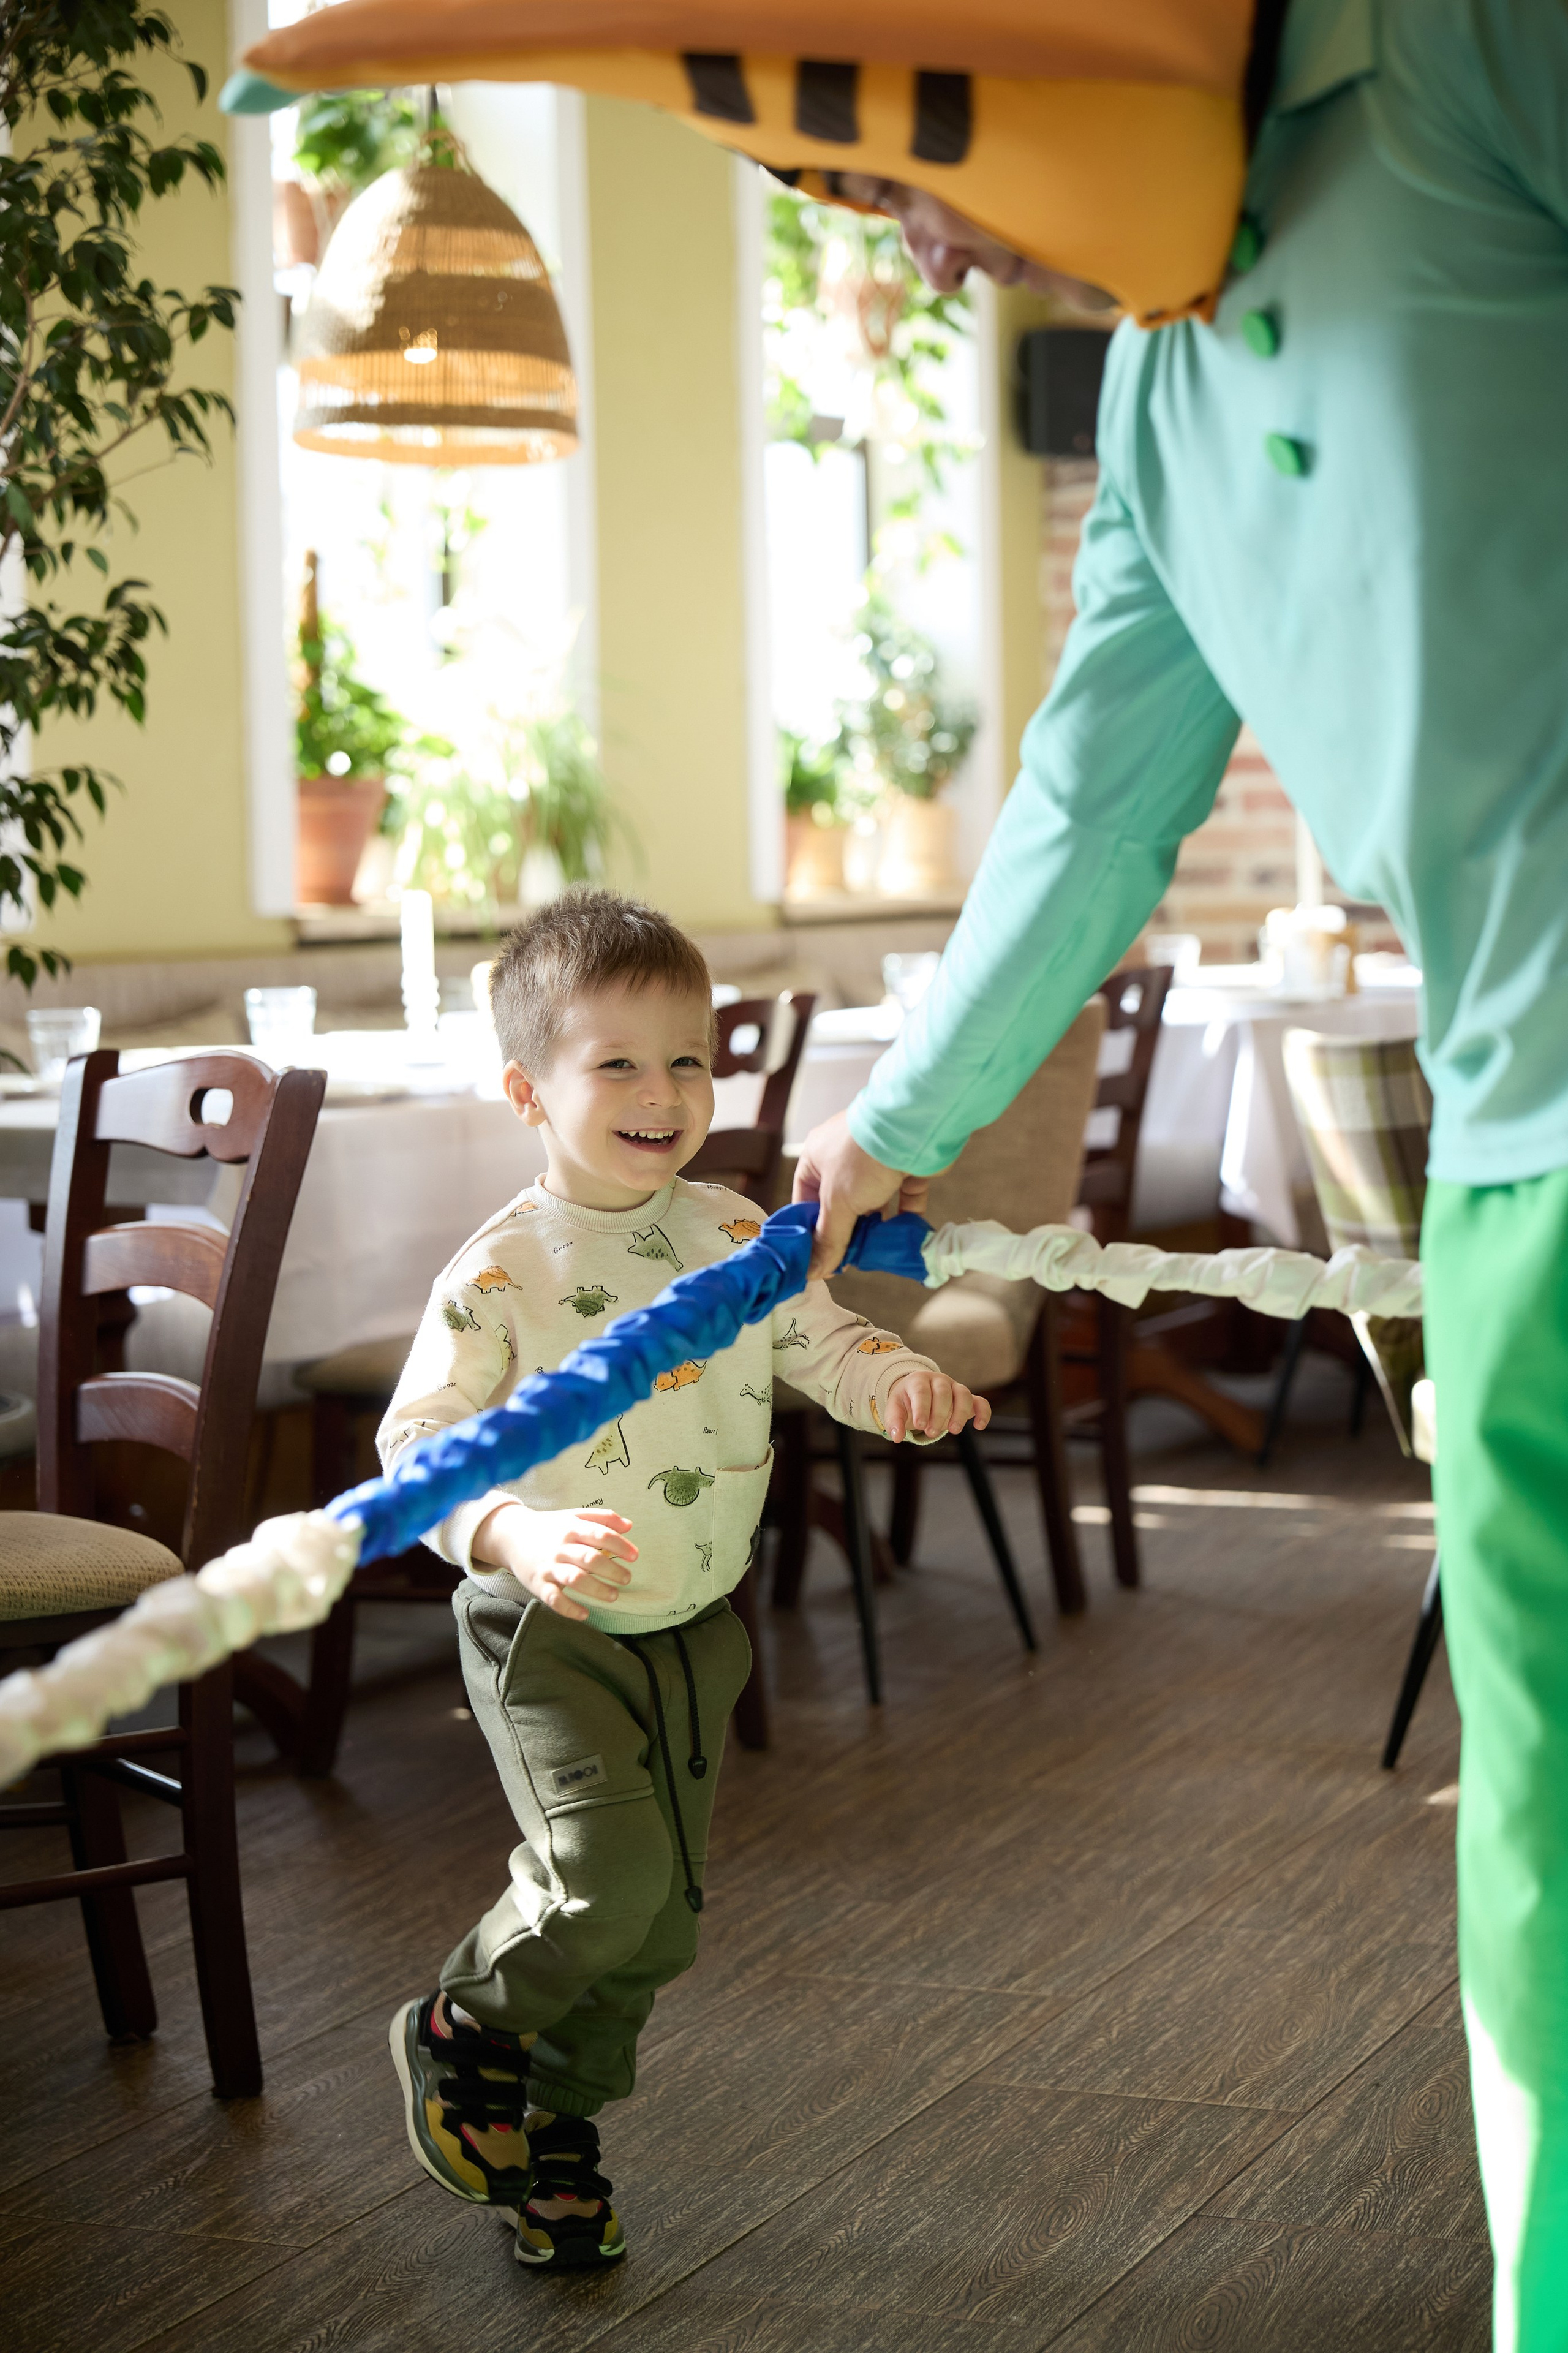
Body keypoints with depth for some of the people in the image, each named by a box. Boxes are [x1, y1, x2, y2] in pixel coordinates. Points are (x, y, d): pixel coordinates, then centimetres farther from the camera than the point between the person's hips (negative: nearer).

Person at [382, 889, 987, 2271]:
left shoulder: (737, 1237, -1)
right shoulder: (501, 1273, -17)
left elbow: (822, 1343, 4)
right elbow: (417, 1444, -17)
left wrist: (902, 1385, -19)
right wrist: (517, 1533, -36)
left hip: (695, 1625, 6)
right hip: (547, 1635, -5)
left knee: (663, 1918, 11)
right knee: (607, 1873, -20)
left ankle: (552, 2120, 32)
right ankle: (459, 2032, 10)